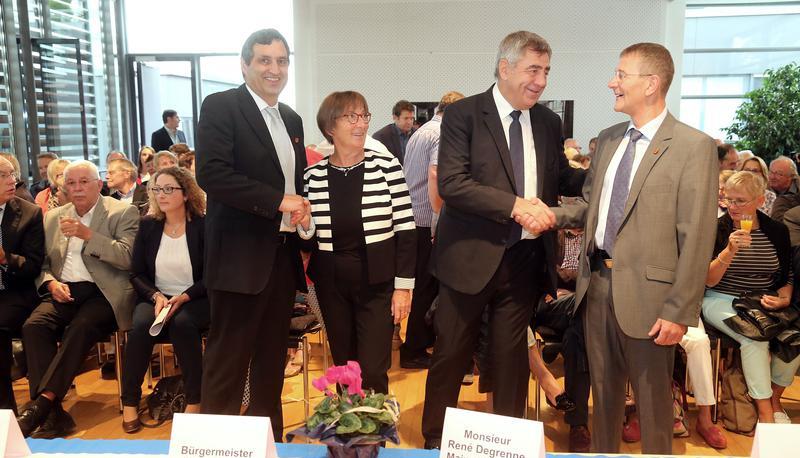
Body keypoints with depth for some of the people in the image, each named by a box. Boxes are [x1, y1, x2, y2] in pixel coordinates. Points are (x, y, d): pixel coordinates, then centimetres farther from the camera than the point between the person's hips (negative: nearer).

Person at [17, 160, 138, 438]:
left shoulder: (123, 213, 3)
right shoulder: (53, 217, 19)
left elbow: (127, 258, -9)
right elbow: (43, 263, 19)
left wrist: (87, 234, -17)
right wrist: (51, 282, -4)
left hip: (103, 293, -4)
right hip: (63, 291, 4)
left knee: (79, 328, -33)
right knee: (33, 325, -24)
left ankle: (42, 403, -26)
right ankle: (52, 414, -26)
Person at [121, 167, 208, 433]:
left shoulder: (203, 226, -5)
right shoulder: (148, 226, 6)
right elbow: (136, 274, 6)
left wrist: (183, 297, -20)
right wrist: (156, 296, -13)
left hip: (195, 300, -3)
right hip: (155, 298, 3)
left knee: (182, 324, -34)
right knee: (141, 325, -29)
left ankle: (194, 400, -19)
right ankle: (130, 401, -14)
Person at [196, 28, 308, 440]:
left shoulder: (292, 120, 16)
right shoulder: (220, 107, -6)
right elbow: (211, 173, -19)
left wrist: (301, 213, 7)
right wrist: (278, 201, -18)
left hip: (283, 255, 7)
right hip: (242, 256, -7)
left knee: (273, 356, 14)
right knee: (228, 358, 0)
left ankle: (270, 436, 27)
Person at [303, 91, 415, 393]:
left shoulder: (387, 166, -6)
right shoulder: (313, 175, 0)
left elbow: (406, 229, -5)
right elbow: (307, 237, 10)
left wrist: (403, 285, -7)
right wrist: (303, 227, -13)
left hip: (377, 282, -2)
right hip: (332, 284, 3)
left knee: (372, 373, -2)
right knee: (344, 369, 14)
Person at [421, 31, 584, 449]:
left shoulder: (548, 122, 9)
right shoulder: (463, 114, -8)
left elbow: (562, 179, 15)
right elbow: (451, 183, -17)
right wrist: (514, 204, -24)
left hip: (525, 257, 4)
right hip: (471, 256, -4)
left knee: (512, 354, 15)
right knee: (451, 354, 9)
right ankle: (434, 439, 30)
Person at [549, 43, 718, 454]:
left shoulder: (693, 146, -10)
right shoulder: (608, 139, 10)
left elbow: (696, 237, -13)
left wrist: (679, 311, -15)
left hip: (646, 291, -6)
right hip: (597, 283, 6)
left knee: (652, 398, 11)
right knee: (603, 389, 20)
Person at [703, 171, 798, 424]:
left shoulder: (777, 231, 6)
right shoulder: (717, 229, -4)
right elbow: (709, 281, -10)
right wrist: (730, 251, -24)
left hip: (765, 305, 4)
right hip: (721, 301, -3)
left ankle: (774, 399, 3)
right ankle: (765, 412, -16)